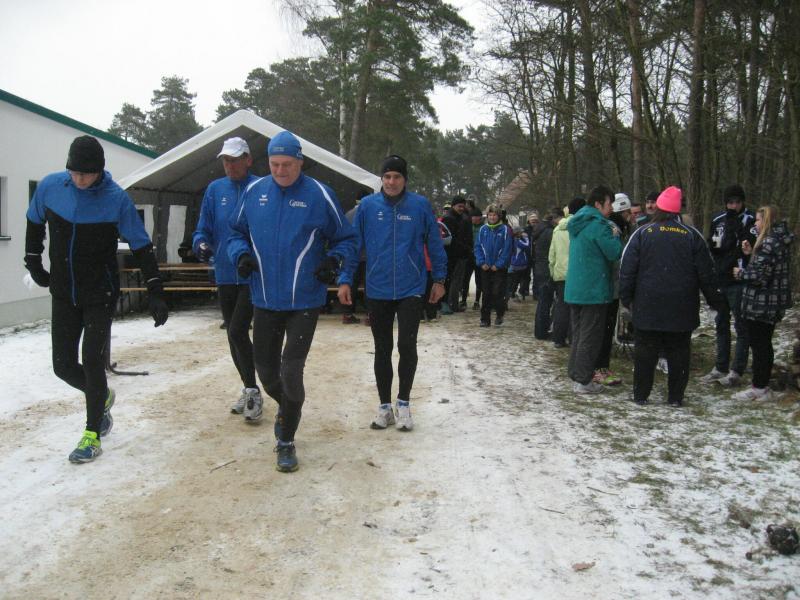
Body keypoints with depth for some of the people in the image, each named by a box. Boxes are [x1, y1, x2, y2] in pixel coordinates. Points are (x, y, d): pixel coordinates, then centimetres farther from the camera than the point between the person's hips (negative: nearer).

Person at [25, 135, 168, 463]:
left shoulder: (117, 198, -16)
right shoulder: (49, 186, -8)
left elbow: (141, 247, -11)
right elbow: (35, 224, 13)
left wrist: (156, 294, -14)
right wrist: (33, 263, 15)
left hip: (100, 295, -3)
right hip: (63, 294, 4)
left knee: (91, 361, -5)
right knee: (63, 366, 4)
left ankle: (92, 435, 10)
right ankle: (101, 397, 35)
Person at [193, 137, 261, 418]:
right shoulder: (215, 189, 6)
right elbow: (203, 229, 8)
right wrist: (201, 244, -14)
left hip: (253, 276, -5)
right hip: (225, 275, 5)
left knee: (237, 331, -12)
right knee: (234, 334, 13)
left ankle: (252, 391, 3)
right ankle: (249, 389, 29)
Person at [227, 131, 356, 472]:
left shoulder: (319, 195, -7)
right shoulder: (254, 192, 3)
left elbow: (346, 239, 2)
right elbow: (236, 232, 15)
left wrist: (335, 259, -17)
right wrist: (241, 253, -5)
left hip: (304, 302, -4)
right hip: (265, 300, 4)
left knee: (291, 371, -7)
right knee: (265, 367, 14)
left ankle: (286, 441, 12)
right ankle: (286, 408, 47)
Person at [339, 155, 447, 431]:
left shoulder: (420, 205, -4)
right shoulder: (368, 205, -2)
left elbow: (434, 244, 4)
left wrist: (439, 279, 8)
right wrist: (345, 280, -2)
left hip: (411, 289, -1)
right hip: (378, 291, 1)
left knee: (407, 345, -5)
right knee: (382, 350, 10)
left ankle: (403, 402, 16)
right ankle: (385, 406, 24)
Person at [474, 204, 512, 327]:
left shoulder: (504, 230, -5)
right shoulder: (483, 230, 4)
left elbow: (507, 249, -7)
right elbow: (478, 247, 5)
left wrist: (498, 265, -12)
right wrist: (481, 262, -7)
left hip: (499, 268, -3)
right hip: (485, 268, 3)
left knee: (497, 293, -4)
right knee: (486, 294, 7)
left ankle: (499, 315, 15)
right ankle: (485, 318, 13)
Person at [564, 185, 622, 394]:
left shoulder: (578, 223, 14)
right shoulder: (598, 224, -16)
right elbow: (614, 252, -17)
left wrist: (611, 236, 13)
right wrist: (615, 236, 0)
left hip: (574, 289, 9)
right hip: (593, 290, -9)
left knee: (578, 334, 16)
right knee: (590, 337, -2)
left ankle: (575, 374, 22)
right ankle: (583, 381, 2)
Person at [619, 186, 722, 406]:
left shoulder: (642, 233, -3)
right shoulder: (692, 235, 0)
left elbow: (627, 269, -3)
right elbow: (706, 272, 2)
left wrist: (626, 297, 7)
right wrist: (714, 298, 13)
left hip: (648, 307, 0)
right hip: (682, 309, 1)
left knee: (645, 351, 7)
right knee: (679, 351, 9)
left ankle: (641, 395, 11)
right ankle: (675, 396, 13)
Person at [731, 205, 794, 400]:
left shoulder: (769, 242, -20)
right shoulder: (781, 241, 11)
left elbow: (759, 275, -23)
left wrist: (740, 273, -6)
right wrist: (751, 253, 6)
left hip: (760, 304, -10)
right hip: (774, 303, 10)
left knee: (758, 345, 0)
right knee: (765, 345, 16)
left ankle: (758, 388, 7)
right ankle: (763, 385, 25)